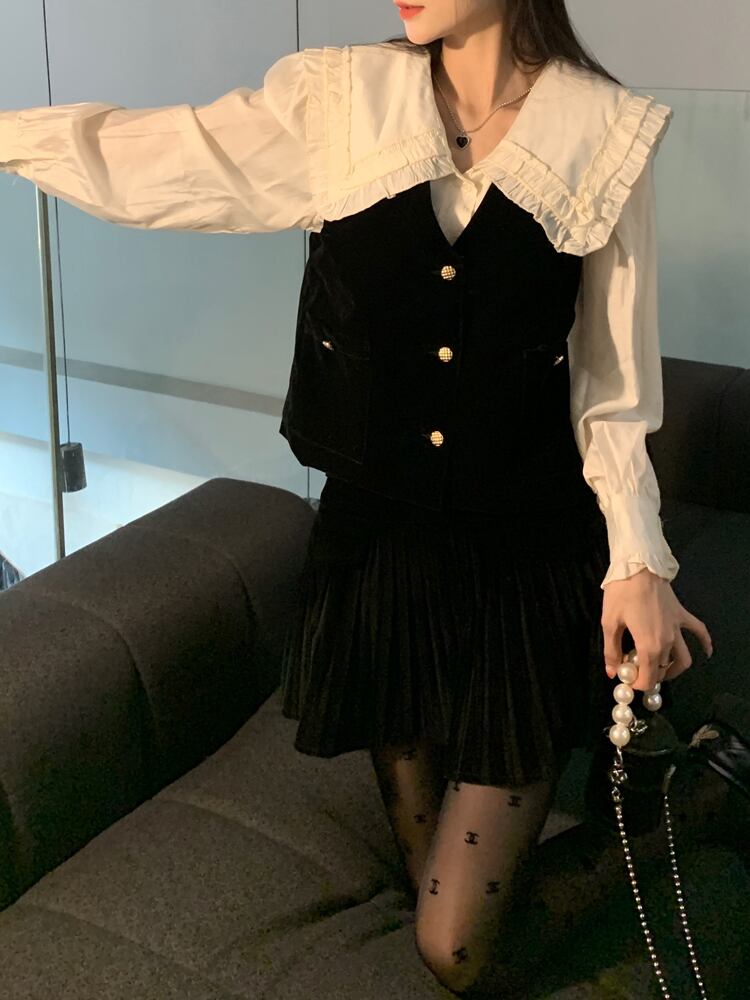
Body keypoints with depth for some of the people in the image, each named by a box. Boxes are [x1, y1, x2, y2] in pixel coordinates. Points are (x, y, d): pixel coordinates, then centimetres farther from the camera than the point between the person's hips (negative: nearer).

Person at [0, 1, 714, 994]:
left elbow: (613, 379, -3)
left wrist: (637, 560, -9)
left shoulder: (605, 133, -7)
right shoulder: (337, 101, -4)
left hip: (525, 564, -2)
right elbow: (140, 157, 3)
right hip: (373, 541, 2)